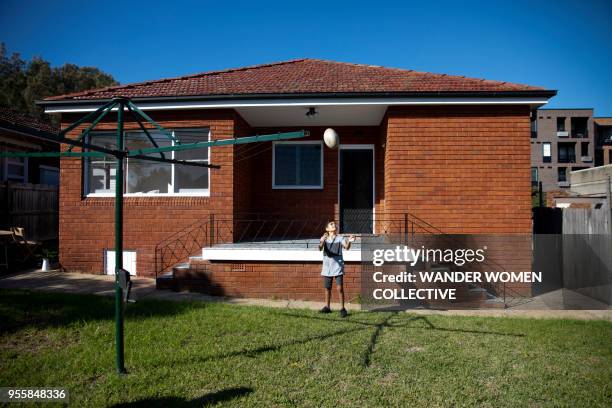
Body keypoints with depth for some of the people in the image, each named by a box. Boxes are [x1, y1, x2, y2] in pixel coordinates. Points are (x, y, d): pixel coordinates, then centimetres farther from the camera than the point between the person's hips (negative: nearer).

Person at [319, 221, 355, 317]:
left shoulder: (340, 238, -2)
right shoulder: (324, 239, 1)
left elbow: (346, 247, -18)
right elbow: (320, 248, -18)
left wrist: (349, 241, -41)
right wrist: (322, 242, -41)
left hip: (338, 267, -2)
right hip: (327, 267, 2)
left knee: (340, 288, -7)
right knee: (327, 288, 13)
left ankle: (342, 309, 1)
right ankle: (327, 307, 27)